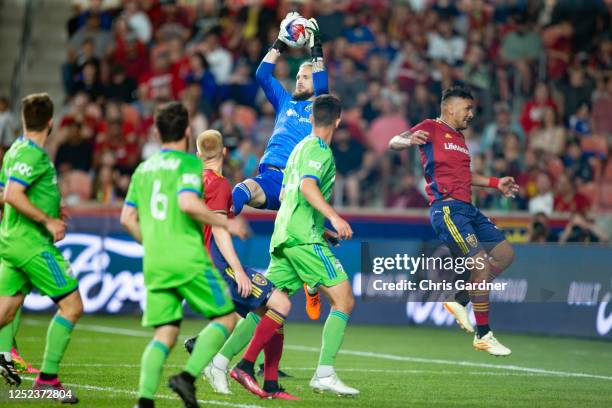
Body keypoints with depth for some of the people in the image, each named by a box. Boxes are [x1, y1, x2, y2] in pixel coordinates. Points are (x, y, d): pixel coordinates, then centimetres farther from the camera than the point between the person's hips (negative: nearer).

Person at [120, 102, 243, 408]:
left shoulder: (144, 169, 16)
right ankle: (188, 376, -12)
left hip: (154, 265, 6)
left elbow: (127, 217, 14)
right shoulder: (188, 163, -4)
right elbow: (188, 203, -20)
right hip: (188, 260, -6)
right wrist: (224, 223, -9)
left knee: (165, 334, 7)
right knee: (225, 319, 5)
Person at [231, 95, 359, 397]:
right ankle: (324, 374, -15)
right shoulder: (319, 150, -5)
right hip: (305, 238, -9)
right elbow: (307, 185, -23)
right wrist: (333, 216, -34)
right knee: (344, 301, -8)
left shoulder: (300, 148, 22)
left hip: (285, 236, 9)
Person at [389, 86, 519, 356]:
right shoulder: (431, 128, -3)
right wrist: (409, 140, -39)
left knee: (505, 253, 7)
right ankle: (483, 336, -8)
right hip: (447, 209, -9)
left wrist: (495, 183, 32)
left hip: (467, 209, 9)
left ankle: (460, 301, 13)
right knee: (481, 262, -17)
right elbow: (393, 142, -17)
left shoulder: (459, 136, 23)